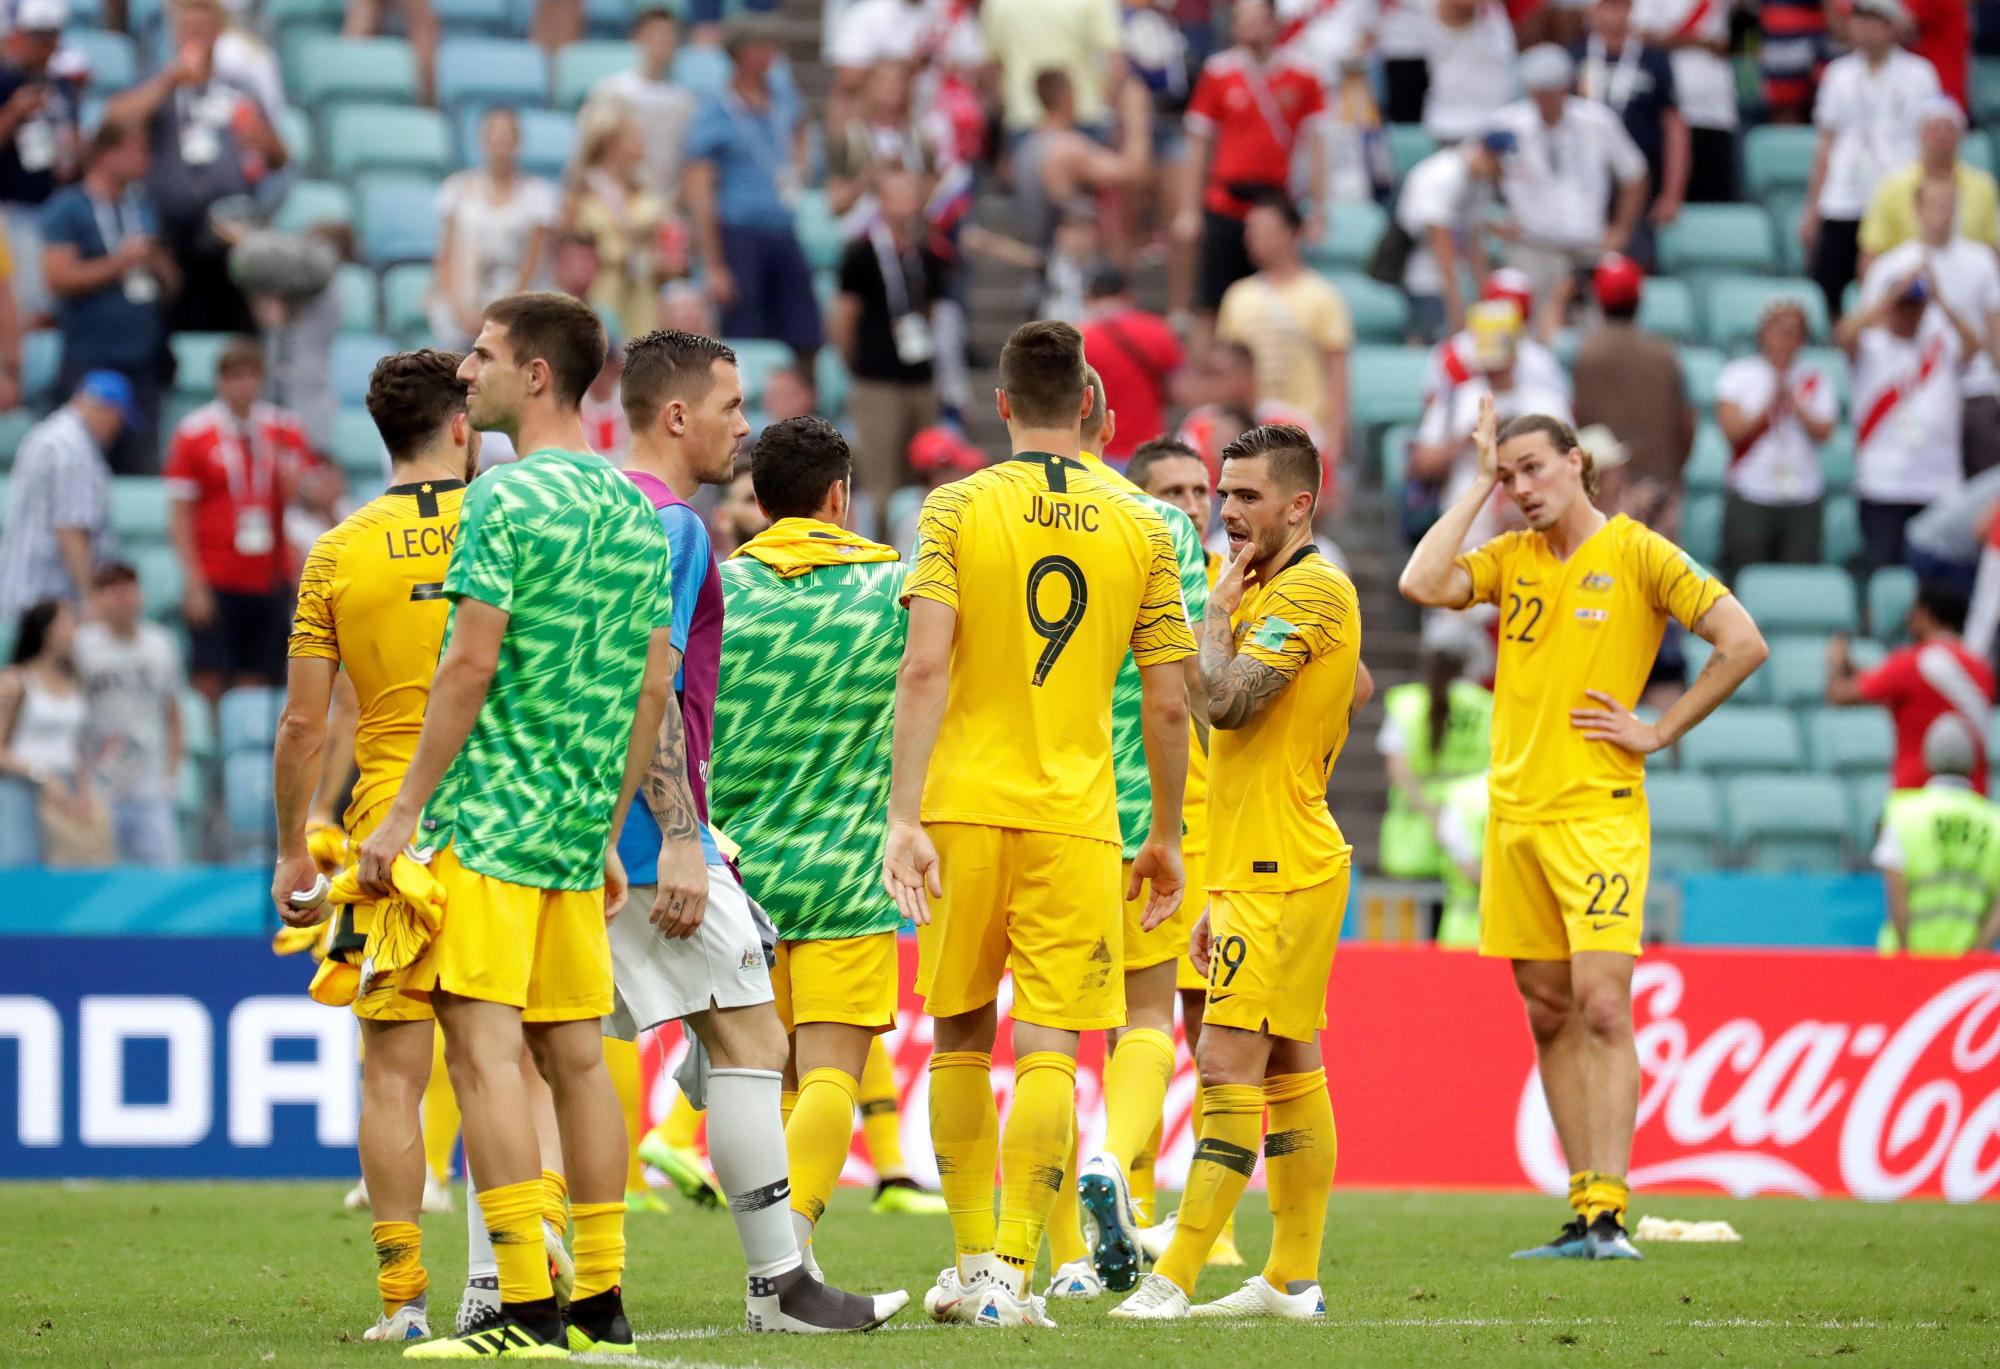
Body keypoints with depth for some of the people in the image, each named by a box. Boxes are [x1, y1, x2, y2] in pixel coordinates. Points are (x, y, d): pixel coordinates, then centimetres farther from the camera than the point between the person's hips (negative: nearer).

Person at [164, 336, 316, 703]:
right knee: (211, 683, -8)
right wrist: (194, 583, -9)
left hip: (270, 580, 3)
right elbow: (180, 514, -2)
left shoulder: (283, 429, 8)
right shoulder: (193, 433, -1)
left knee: (259, 683, 2)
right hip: (215, 583, -3)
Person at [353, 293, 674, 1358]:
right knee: (574, 1054, 10)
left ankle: (526, 1308, -16)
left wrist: (405, 809, -11)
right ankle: (599, 1304, 11)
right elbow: (653, 688, 16)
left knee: (484, 1048, -10)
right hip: (576, 828, 8)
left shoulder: (508, 497, -10)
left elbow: (471, 664, -15)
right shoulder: (633, 508, 14)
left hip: (487, 818, -8)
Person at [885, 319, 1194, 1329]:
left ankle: (971, 1263, 19)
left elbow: (925, 667, -10)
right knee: (1048, 1049, -1)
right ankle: (1011, 1273, -10)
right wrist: (1166, 839, 14)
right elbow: (1168, 705, 4)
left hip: (966, 809, 0)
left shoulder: (957, 509, -1)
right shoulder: (1139, 527, 4)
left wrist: (903, 817, -12)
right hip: (1076, 818, 0)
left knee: (961, 1037, 14)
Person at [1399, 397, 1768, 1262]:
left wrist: (1660, 733, -6)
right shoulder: (1509, 559, 11)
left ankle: (1609, 1212, -16)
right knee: (1548, 1014, 6)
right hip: (1514, 814, 6)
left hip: (1598, 810, -6)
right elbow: (1421, 585, -6)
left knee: (1601, 1007, -14)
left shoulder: (1638, 554, -3)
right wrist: (1477, 485, 0)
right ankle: (1583, 1216, 10)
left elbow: (1743, 644, -6)